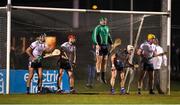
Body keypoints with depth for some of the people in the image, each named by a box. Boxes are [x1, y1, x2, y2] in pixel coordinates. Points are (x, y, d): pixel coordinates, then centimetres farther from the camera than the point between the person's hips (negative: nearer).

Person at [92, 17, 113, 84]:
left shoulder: (107, 28, 18)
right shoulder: (98, 28, -5)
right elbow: (94, 36, -13)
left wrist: (111, 44, 17)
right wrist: (96, 44, -24)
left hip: (105, 46, 7)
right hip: (99, 46, -7)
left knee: (105, 61, 6)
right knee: (99, 61, -7)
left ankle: (103, 77, 12)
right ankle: (98, 76, -3)